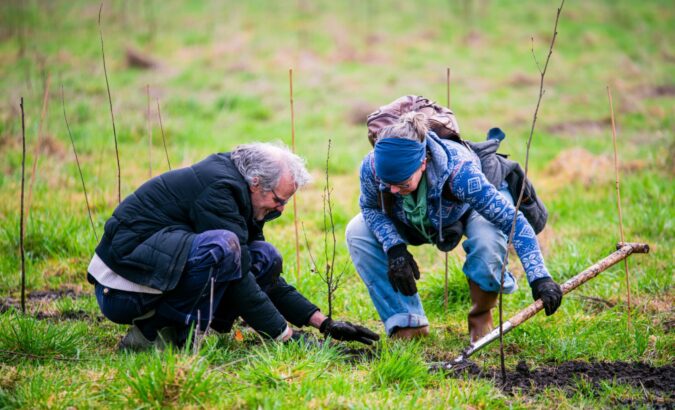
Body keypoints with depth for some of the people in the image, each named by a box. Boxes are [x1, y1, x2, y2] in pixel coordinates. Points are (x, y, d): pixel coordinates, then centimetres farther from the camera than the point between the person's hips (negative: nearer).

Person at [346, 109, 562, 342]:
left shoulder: (458, 170, -45)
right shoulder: (372, 167, -36)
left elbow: (513, 220, -42)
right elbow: (369, 207, -12)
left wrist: (539, 278, -47)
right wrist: (394, 248, -29)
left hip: (469, 209, -3)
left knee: (488, 239, -38)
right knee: (358, 232, -20)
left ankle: (481, 318, -7)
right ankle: (406, 323, -9)